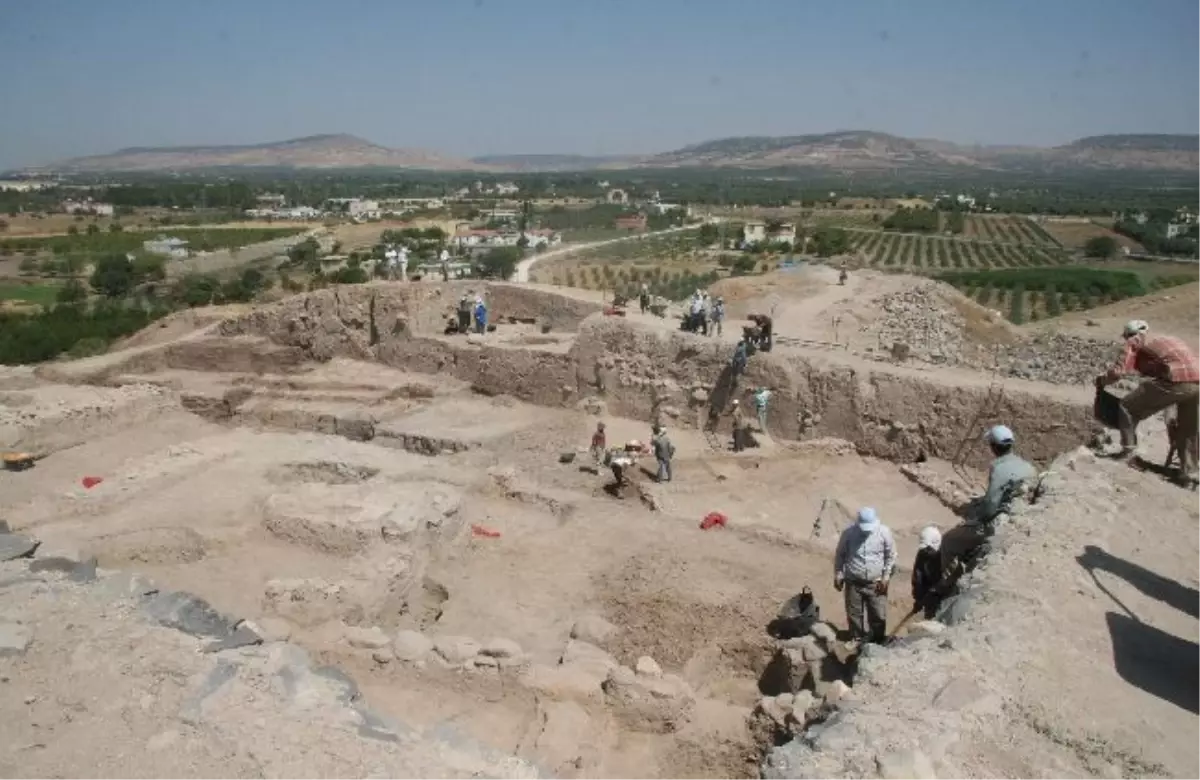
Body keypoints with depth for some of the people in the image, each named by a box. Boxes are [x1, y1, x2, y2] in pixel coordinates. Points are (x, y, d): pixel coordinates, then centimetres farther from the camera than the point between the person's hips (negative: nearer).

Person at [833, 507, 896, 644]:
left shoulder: (884, 532, -8)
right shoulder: (849, 533, -8)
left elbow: (891, 556, 1)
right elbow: (840, 555, 4)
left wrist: (886, 576, -4)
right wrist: (838, 575, 0)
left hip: (876, 583, 0)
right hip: (854, 582, 0)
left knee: (879, 616, 6)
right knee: (854, 615, 9)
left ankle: (878, 643, 25)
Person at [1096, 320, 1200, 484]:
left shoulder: (1135, 341, 14)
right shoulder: (1167, 339, 36)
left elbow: (1118, 371, 2)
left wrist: (1101, 380, 22)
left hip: (1176, 379, -7)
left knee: (1128, 408, 11)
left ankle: (1128, 451, 9)